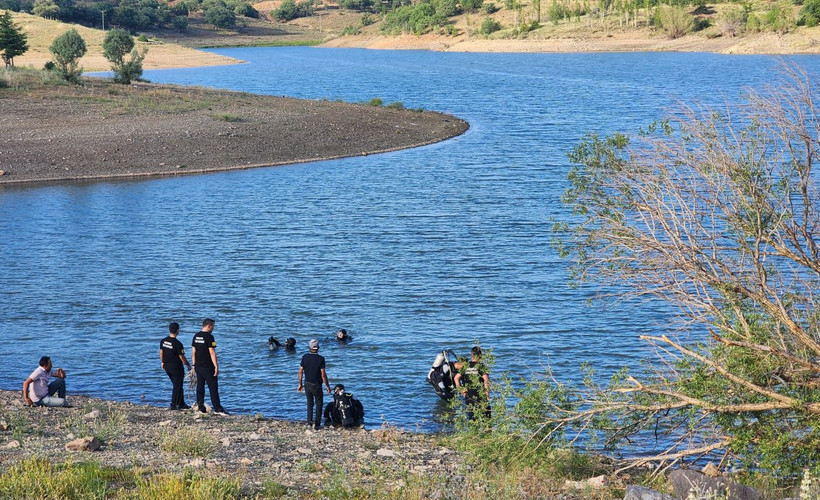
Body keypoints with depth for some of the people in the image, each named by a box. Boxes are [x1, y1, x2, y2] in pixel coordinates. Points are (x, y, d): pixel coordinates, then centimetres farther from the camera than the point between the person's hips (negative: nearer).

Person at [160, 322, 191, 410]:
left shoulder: (163, 341, -1)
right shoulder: (177, 343, -20)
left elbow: (161, 352, 9)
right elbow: (182, 357, -14)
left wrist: (162, 362, 23)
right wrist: (188, 365, 1)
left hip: (167, 367, 7)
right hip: (176, 368, -7)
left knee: (177, 385, 18)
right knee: (177, 386, 4)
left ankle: (182, 404, 24)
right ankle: (174, 405, 4)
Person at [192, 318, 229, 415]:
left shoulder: (196, 336, 9)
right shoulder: (209, 337, -13)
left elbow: (194, 352, 13)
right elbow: (212, 353, -17)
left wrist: (194, 365, 18)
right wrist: (216, 367, -15)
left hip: (198, 366, 7)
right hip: (208, 367, -7)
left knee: (200, 387, 11)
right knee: (213, 388, -5)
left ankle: (200, 407, 12)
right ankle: (217, 409, -7)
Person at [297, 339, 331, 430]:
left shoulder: (305, 357, -5)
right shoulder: (320, 359, -15)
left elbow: (300, 372, -1)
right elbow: (323, 374, -14)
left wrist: (300, 384, 11)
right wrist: (327, 386, -4)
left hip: (307, 384, 3)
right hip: (316, 385, -3)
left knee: (310, 403, 20)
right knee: (319, 404, 11)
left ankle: (310, 420, 12)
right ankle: (317, 424, 10)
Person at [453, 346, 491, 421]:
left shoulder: (465, 366, 5)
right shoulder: (481, 366, -8)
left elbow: (456, 378, 3)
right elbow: (486, 380, -18)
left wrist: (462, 391, 8)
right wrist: (487, 394, -11)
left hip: (468, 395, 4)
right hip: (480, 395, -4)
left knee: (471, 417, 10)